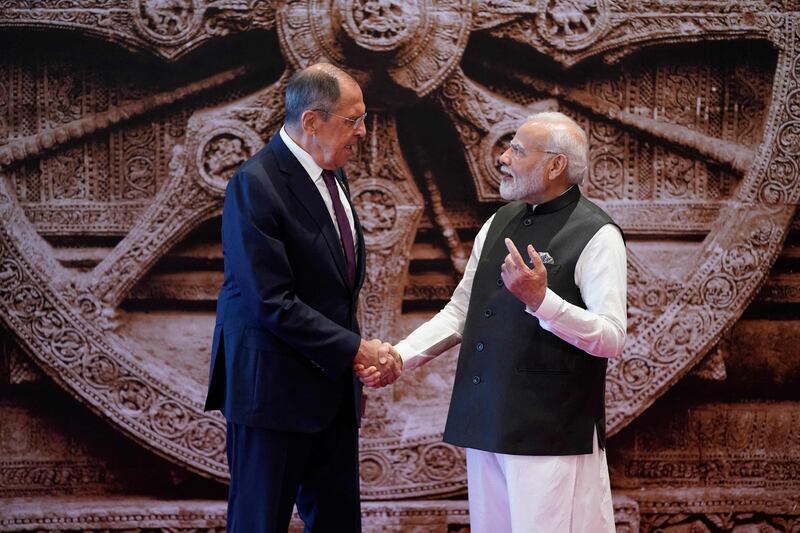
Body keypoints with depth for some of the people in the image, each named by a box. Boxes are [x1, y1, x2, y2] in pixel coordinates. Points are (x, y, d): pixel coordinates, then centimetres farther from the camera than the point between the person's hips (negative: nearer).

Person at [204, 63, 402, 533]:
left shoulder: (332, 175, 9)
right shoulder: (256, 186, -17)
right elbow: (273, 304, -22)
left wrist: (354, 371, 10)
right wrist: (357, 351, -18)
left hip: (333, 388, 8)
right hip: (274, 387, -8)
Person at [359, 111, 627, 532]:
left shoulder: (596, 236, -9)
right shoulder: (499, 224, 13)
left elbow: (612, 338, -15)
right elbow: (460, 311, 17)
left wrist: (541, 300, -27)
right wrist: (399, 356, 6)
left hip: (551, 431, -7)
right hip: (486, 424, 7)